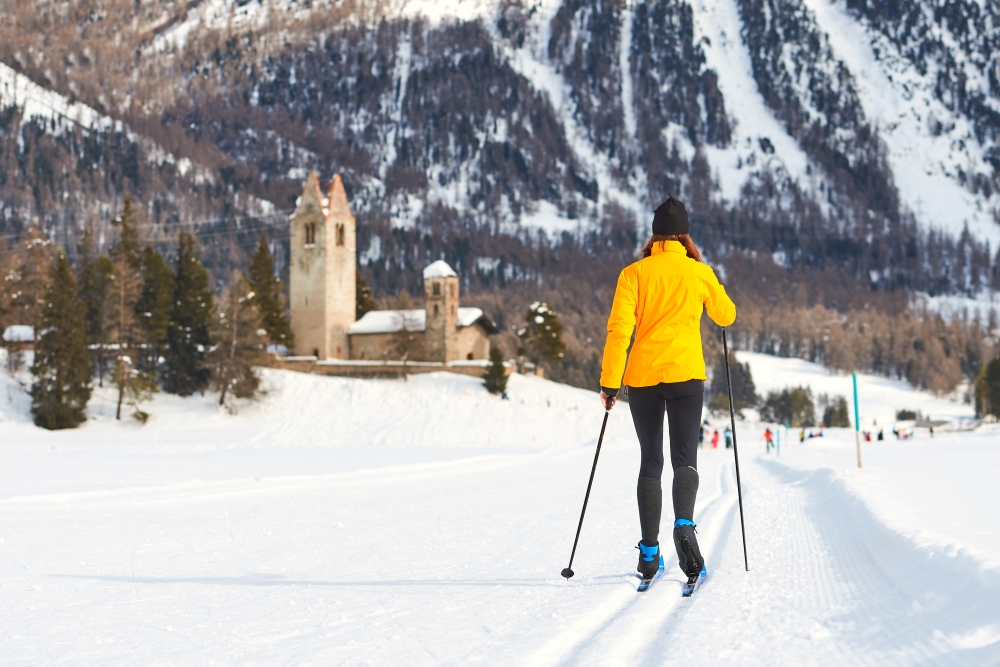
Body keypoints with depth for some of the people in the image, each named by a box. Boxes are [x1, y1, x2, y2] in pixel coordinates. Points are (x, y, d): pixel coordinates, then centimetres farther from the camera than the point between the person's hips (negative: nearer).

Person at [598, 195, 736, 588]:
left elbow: (619, 329, -5)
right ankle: (684, 524, -33)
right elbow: (726, 316, 18)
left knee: (650, 463, 11)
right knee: (684, 460, -4)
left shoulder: (634, 273, 2)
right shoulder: (699, 272, 3)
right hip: (686, 376, -1)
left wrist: (609, 382, -3)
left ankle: (649, 552, 9)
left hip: (642, 378, 1)